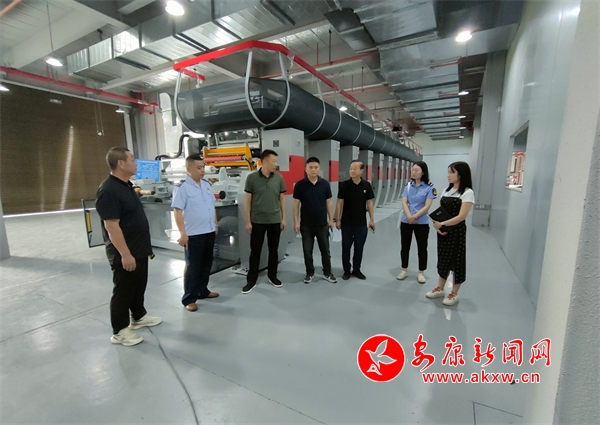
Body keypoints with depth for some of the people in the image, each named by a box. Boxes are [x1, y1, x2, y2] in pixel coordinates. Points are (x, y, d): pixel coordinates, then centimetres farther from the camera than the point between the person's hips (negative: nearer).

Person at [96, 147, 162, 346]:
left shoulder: (126, 185, 9)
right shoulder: (108, 191, -22)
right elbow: (111, 226, -25)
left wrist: (145, 246, 20)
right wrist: (125, 254, -24)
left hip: (139, 250, 9)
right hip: (125, 254, -9)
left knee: (139, 286, 22)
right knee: (123, 291, 6)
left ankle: (139, 317, 40)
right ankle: (119, 331, 23)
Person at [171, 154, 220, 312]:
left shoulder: (206, 184, 9)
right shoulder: (182, 187, -12)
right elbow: (178, 211, -16)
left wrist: (215, 224, 16)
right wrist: (183, 233, -19)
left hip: (209, 232, 7)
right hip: (193, 234, -7)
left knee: (206, 264, 16)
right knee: (193, 266, 4)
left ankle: (203, 291, 33)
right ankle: (189, 299, 18)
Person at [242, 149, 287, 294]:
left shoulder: (279, 178, 0)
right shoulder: (252, 177, -6)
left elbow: (282, 199, 6)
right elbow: (248, 200, -3)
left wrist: (283, 218, 4)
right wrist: (248, 221, -5)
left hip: (275, 220, 2)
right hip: (257, 221, -2)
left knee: (273, 250, 12)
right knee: (255, 251, 6)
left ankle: (272, 276, 29)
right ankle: (251, 280, 19)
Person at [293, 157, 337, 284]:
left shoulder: (325, 184, -1)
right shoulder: (300, 185, -5)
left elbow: (329, 202, 4)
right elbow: (296, 204, -3)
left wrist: (331, 219, 2)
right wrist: (296, 221, -6)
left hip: (322, 224, 1)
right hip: (306, 225, -1)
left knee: (325, 250, 11)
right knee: (307, 251, 9)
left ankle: (327, 273, 27)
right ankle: (310, 273, 26)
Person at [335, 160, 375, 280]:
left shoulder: (366, 185, 0)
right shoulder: (344, 185, -6)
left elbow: (369, 203, 5)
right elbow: (340, 203, -3)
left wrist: (372, 219, 1)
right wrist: (338, 219, -5)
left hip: (361, 223, 2)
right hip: (347, 223, -1)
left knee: (359, 248, 11)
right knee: (346, 247, 9)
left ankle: (356, 269, 27)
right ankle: (346, 270, 23)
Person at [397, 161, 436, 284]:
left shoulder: (429, 187, -7)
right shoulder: (408, 186, 4)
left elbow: (427, 206, -13)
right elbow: (404, 203, -5)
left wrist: (414, 217, -19)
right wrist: (409, 217, -20)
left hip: (422, 222, -3)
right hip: (406, 221, 3)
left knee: (422, 248, 9)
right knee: (404, 246, 11)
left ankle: (421, 273, 25)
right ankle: (404, 270, 27)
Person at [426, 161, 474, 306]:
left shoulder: (467, 193, -10)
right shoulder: (446, 190, 9)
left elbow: (461, 216, -18)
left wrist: (442, 224, -20)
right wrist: (437, 225, -8)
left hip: (456, 231, -6)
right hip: (443, 230, 6)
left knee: (456, 261, 6)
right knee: (443, 259, 14)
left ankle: (454, 294, 21)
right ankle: (440, 289, 28)